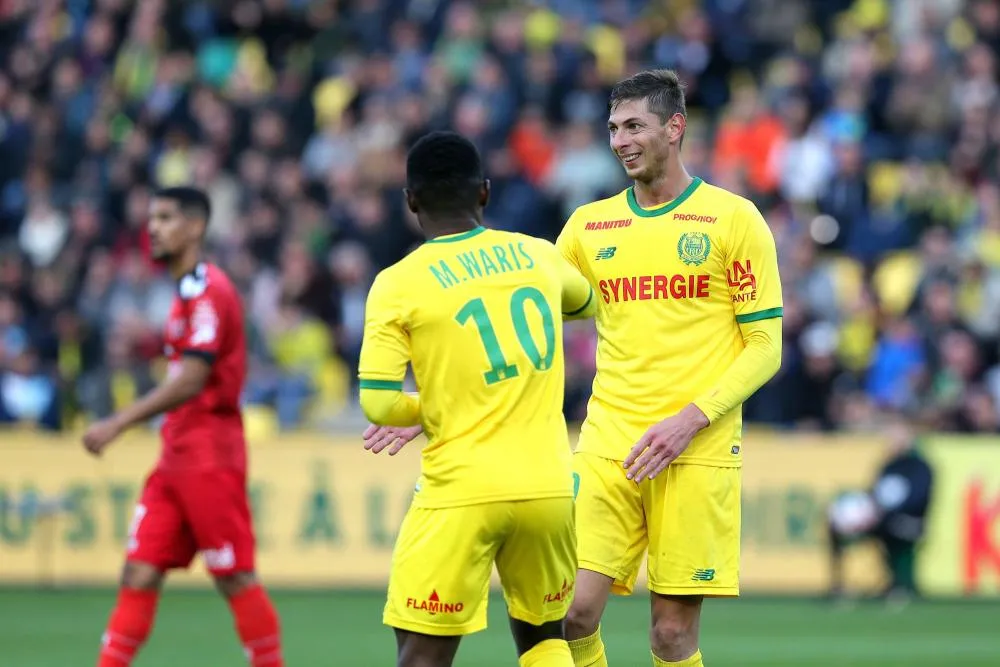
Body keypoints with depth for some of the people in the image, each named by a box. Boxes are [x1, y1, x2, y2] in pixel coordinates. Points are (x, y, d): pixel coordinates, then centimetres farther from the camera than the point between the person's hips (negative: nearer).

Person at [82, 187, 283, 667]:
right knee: (139, 574, 2)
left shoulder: (207, 290, -13)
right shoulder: (187, 293, 17)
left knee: (235, 578, -3)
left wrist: (119, 424, -24)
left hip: (208, 457, -9)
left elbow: (191, 380, -22)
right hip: (176, 459, 9)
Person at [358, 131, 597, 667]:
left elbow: (378, 405, -10)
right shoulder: (538, 256, 8)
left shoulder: (399, 285, -5)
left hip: (461, 492, -4)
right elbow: (586, 303, 32)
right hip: (549, 484, 4)